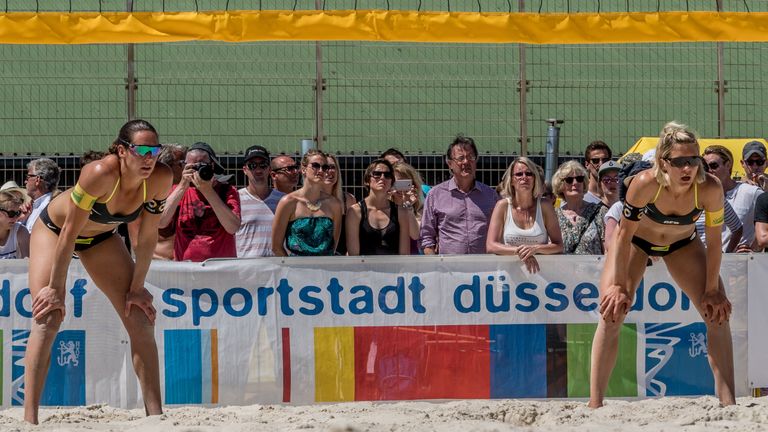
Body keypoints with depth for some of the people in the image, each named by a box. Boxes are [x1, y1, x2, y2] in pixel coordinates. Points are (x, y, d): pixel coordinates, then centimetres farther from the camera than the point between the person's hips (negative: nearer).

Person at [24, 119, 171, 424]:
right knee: (48, 317, -19)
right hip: (54, 228, -5)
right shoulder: (99, 174, -40)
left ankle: (155, 412, 1)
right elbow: (69, 233, -32)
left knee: (141, 319, -4)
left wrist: (136, 287, -9)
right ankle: (29, 418, -22)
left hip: (101, 237, 5)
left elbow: (147, 236, -12)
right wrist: (56, 289, -27)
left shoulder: (160, 179, -25)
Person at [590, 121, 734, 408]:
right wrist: (619, 286, -20)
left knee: (718, 314, -8)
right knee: (612, 313, -15)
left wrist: (712, 290, -14)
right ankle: (594, 403, -13)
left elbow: (714, 242, -19)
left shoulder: (709, 188, -33)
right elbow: (625, 236, -25)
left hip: (682, 244, 2)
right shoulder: (644, 184, -38)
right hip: (637, 241, -2)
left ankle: (728, 402, -3)